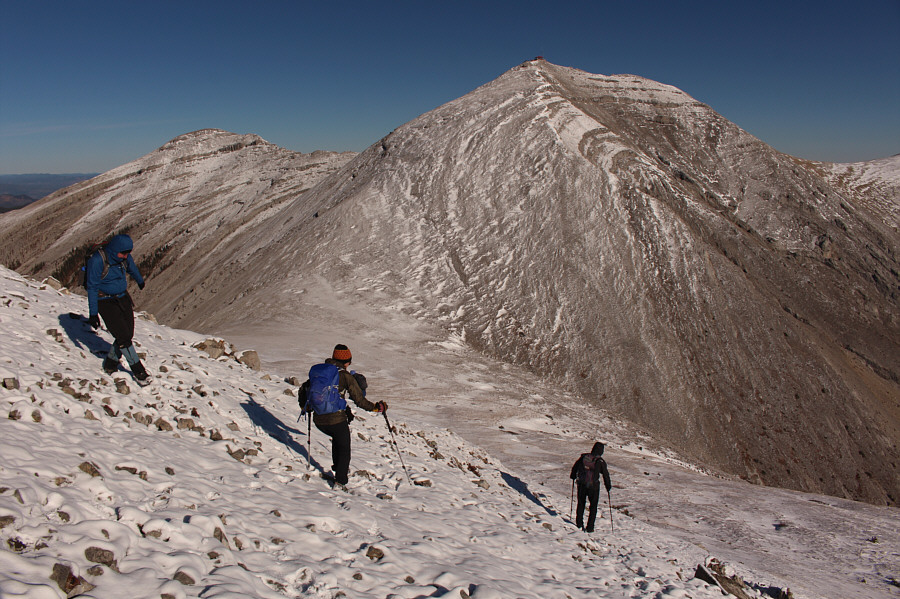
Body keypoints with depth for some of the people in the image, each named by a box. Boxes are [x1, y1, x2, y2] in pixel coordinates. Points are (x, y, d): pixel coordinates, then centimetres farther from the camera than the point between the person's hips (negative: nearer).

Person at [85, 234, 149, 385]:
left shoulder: (125, 257, -4)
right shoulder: (97, 261, -22)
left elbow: (132, 269, 20)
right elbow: (92, 287, -17)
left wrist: (140, 281, 41)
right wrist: (93, 313, -17)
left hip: (122, 298, 6)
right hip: (106, 302, -6)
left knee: (128, 334, 1)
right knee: (123, 337, -11)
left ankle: (110, 364, 23)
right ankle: (138, 370, 1)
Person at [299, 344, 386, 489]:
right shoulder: (346, 376, -6)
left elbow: (303, 389, 18)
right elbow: (360, 400, -5)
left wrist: (305, 407, 35)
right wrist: (376, 407, 9)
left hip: (318, 421, 5)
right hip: (337, 420, -5)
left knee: (337, 438, 34)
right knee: (344, 449, 17)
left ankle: (338, 468, 35)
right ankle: (340, 480, 14)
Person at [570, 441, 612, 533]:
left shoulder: (583, 457, -1)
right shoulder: (600, 461, -11)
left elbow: (575, 467, 11)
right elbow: (606, 475, -5)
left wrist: (573, 476, 29)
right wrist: (608, 486, 9)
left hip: (581, 485, 3)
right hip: (593, 486, -3)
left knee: (581, 503, 21)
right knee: (593, 506, 10)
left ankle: (579, 523, 24)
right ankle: (590, 527, 7)